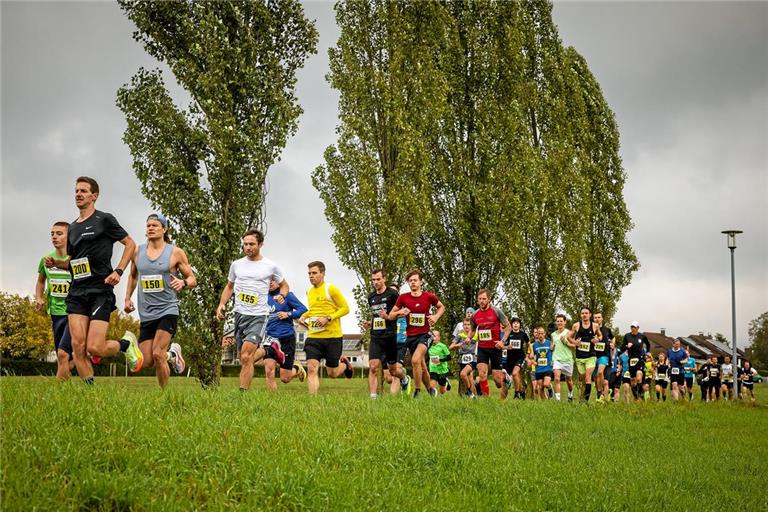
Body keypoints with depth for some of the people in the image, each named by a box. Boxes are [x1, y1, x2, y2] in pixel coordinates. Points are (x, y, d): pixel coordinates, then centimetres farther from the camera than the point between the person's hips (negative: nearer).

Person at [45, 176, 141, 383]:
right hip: (77, 293, 6)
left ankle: (126, 343, 17)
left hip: (100, 291, -6)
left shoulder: (104, 219, 0)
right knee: (78, 347, -7)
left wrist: (118, 271, -9)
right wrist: (55, 263, 6)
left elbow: (130, 243, 3)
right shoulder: (72, 227, 18)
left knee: (94, 348, -13)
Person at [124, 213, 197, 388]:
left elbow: (193, 279, 4)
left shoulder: (175, 252, -1)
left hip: (167, 310, -4)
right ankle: (172, 354, 32)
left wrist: (183, 282, -17)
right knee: (147, 362, 0)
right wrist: (127, 298, 16)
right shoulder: (137, 252, 9)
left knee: (157, 354, -19)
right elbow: (132, 276, 26)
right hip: (146, 313, 4)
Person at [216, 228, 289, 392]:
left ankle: (243, 393, -12)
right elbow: (229, 286, 21)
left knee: (246, 357, -19)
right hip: (239, 314, 5)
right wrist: (221, 304, 6)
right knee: (245, 359, 12)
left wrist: (282, 295, -8)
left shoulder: (271, 266, -1)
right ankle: (267, 350, 40)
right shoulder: (236, 264, 7)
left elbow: (284, 285, 13)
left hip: (258, 316, -5)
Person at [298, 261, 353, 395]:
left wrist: (328, 318, -19)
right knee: (311, 369, -13)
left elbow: (345, 308, -8)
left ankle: (345, 364, 40)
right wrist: (303, 317, 8)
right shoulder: (309, 291, 12)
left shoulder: (331, 289, -7)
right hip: (313, 337, 4)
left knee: (332, 373, 7)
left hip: (333, 336, -4)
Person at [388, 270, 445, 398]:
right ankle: (431, 390, 35)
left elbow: (441, 307, 15)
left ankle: (417, 392, -15)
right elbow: (390, 316, 4)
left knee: (415, 360, -26)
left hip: (425, 335, -3)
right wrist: (400, 312, -16)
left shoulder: (429, 296, -4)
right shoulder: (403, 297, -1)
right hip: (411, 336, 3)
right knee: (421, 367, 13)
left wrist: (436, 317, -3)